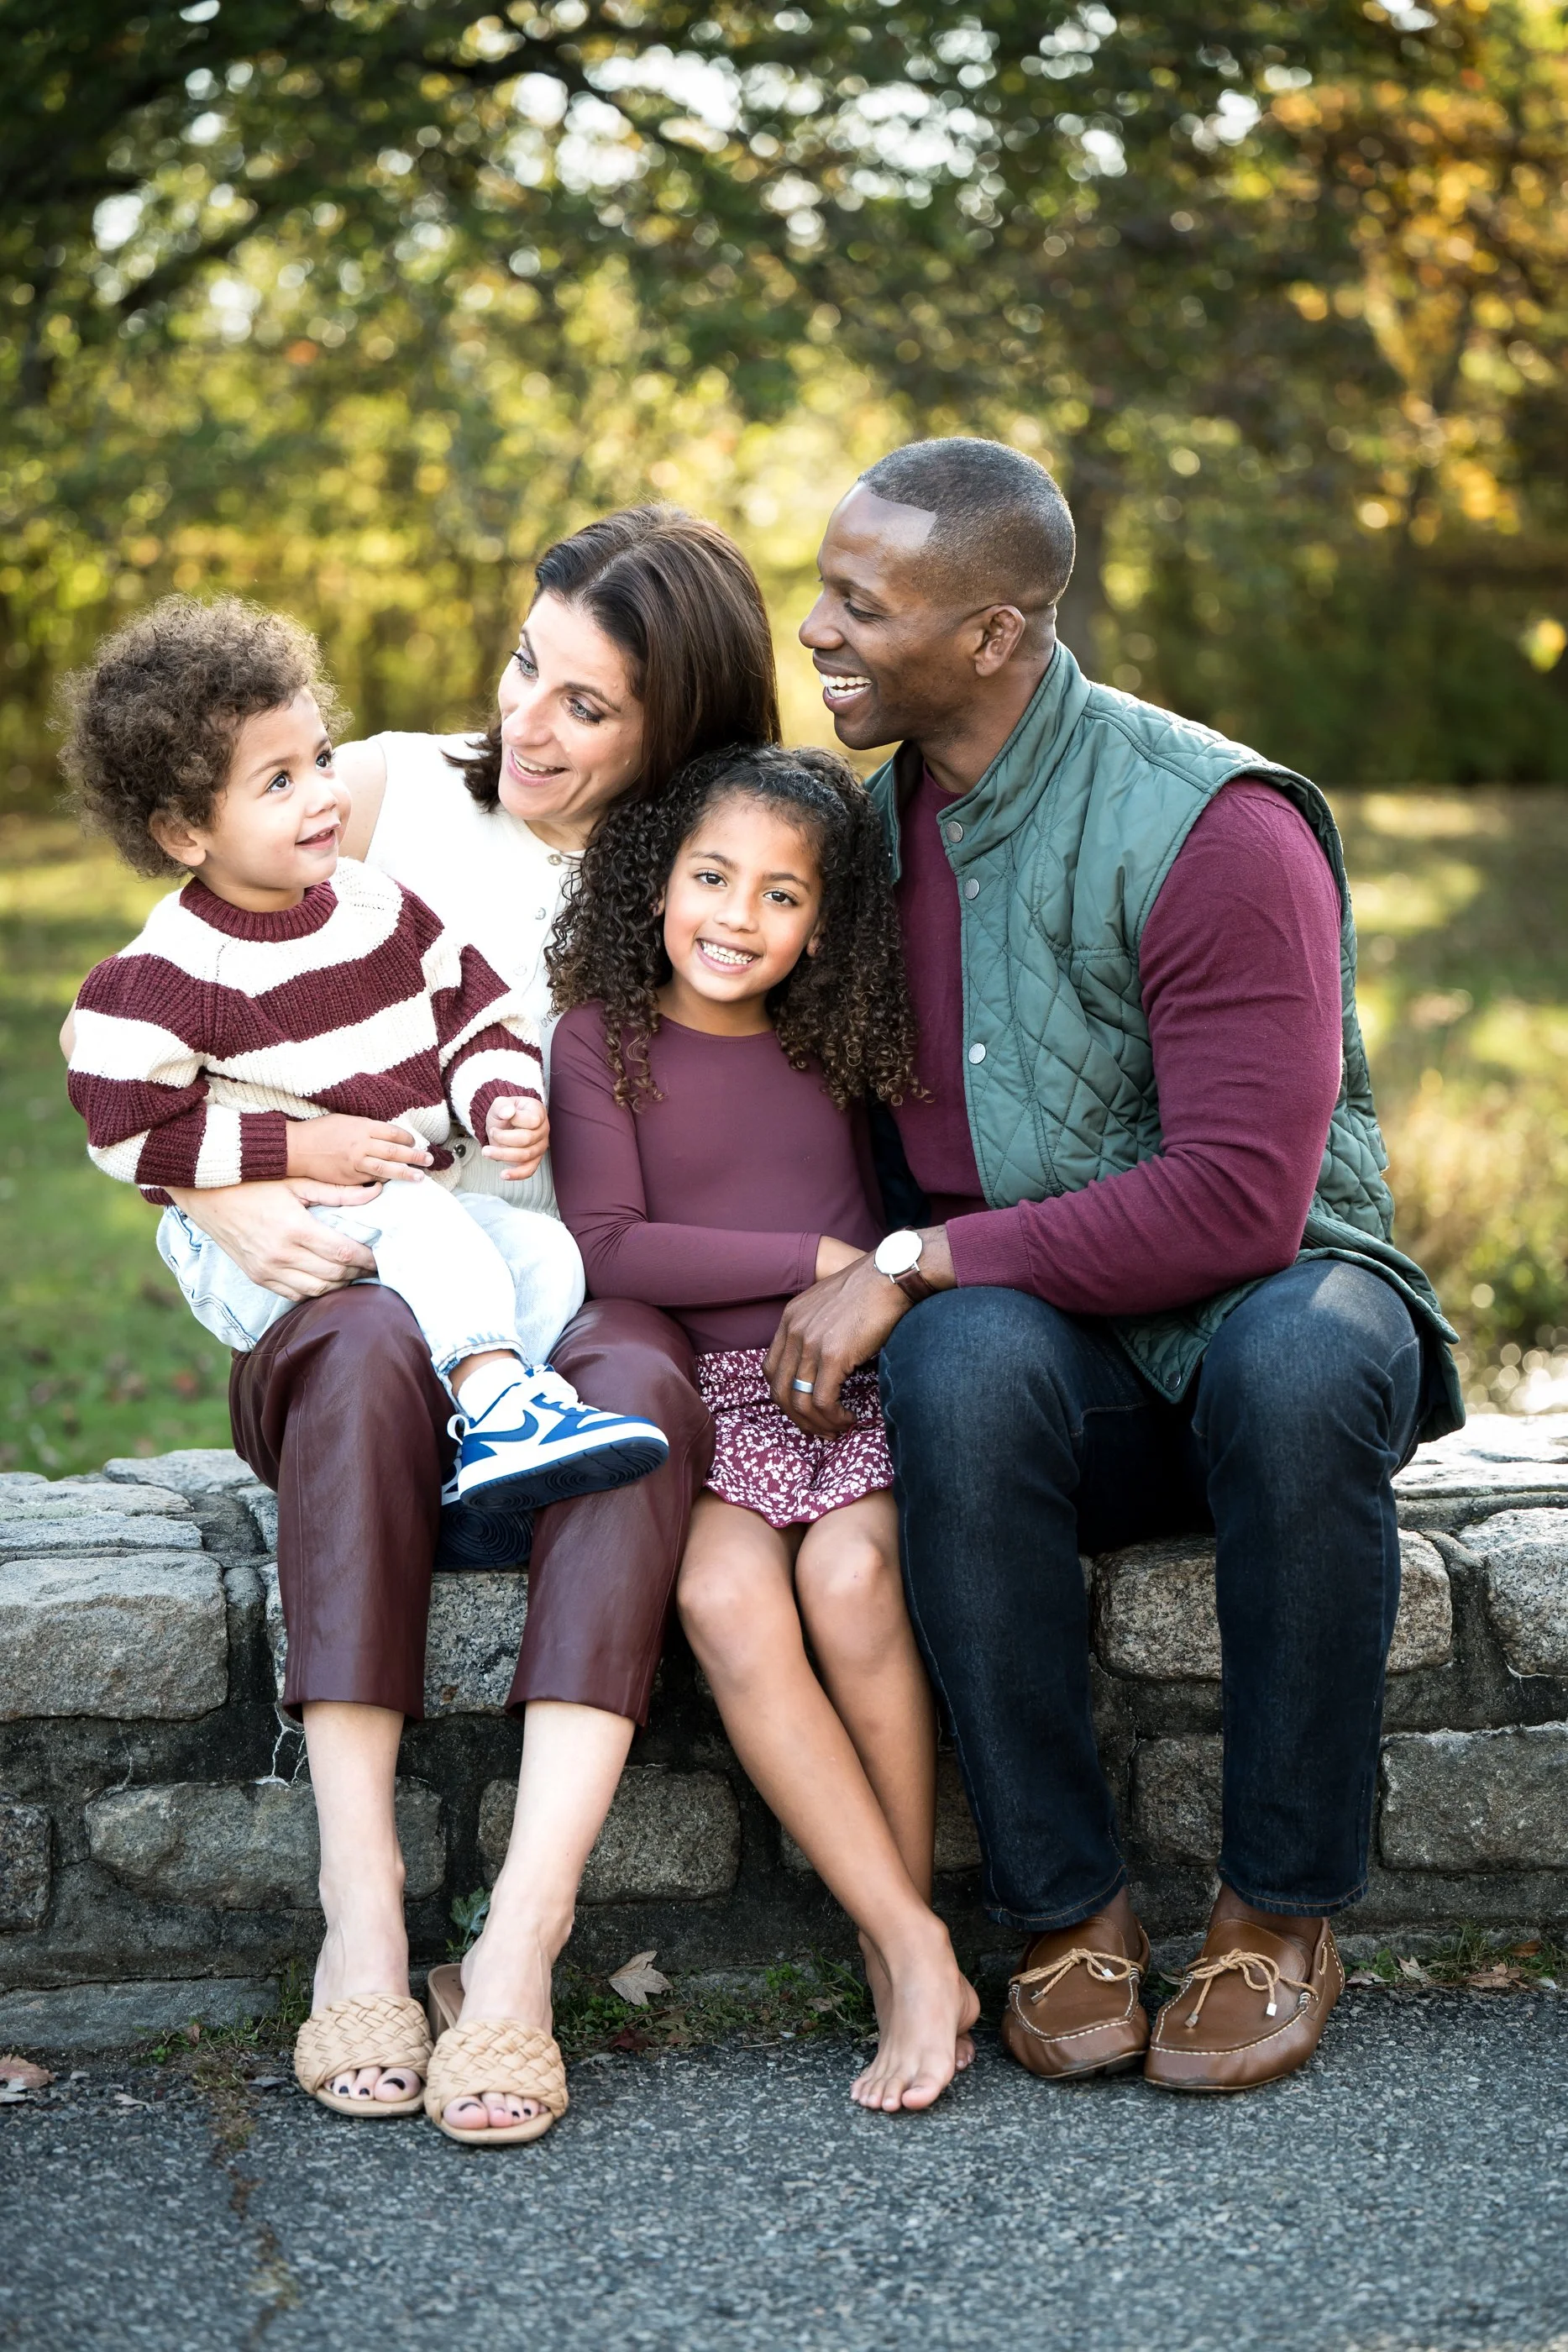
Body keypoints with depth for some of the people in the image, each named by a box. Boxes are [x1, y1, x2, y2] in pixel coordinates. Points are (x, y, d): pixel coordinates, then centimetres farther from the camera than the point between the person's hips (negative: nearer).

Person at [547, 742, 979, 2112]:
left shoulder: (838, 1046, 12)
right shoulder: (604, 1038, 2)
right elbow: (610, 1252, -8)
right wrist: (814, 1259, -8)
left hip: (854, 1381, 2)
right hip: (697, 1393, -1)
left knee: (851, 1573, -28)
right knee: (727, 1597, -30)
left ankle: (906, 1929, -15)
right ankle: (914, 1952, -26)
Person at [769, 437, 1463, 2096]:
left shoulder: (1210, 827, -16)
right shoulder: (885, 821, 6)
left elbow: (1239, 1201, -24)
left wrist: (916, 1262, -24)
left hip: (1267, 1300, -4)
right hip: (1052, 1354, 4)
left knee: (1295, 1361, -40)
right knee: (963, 1363, -33)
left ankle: (1281, 1911, -21)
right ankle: (1065, 1911, -22)